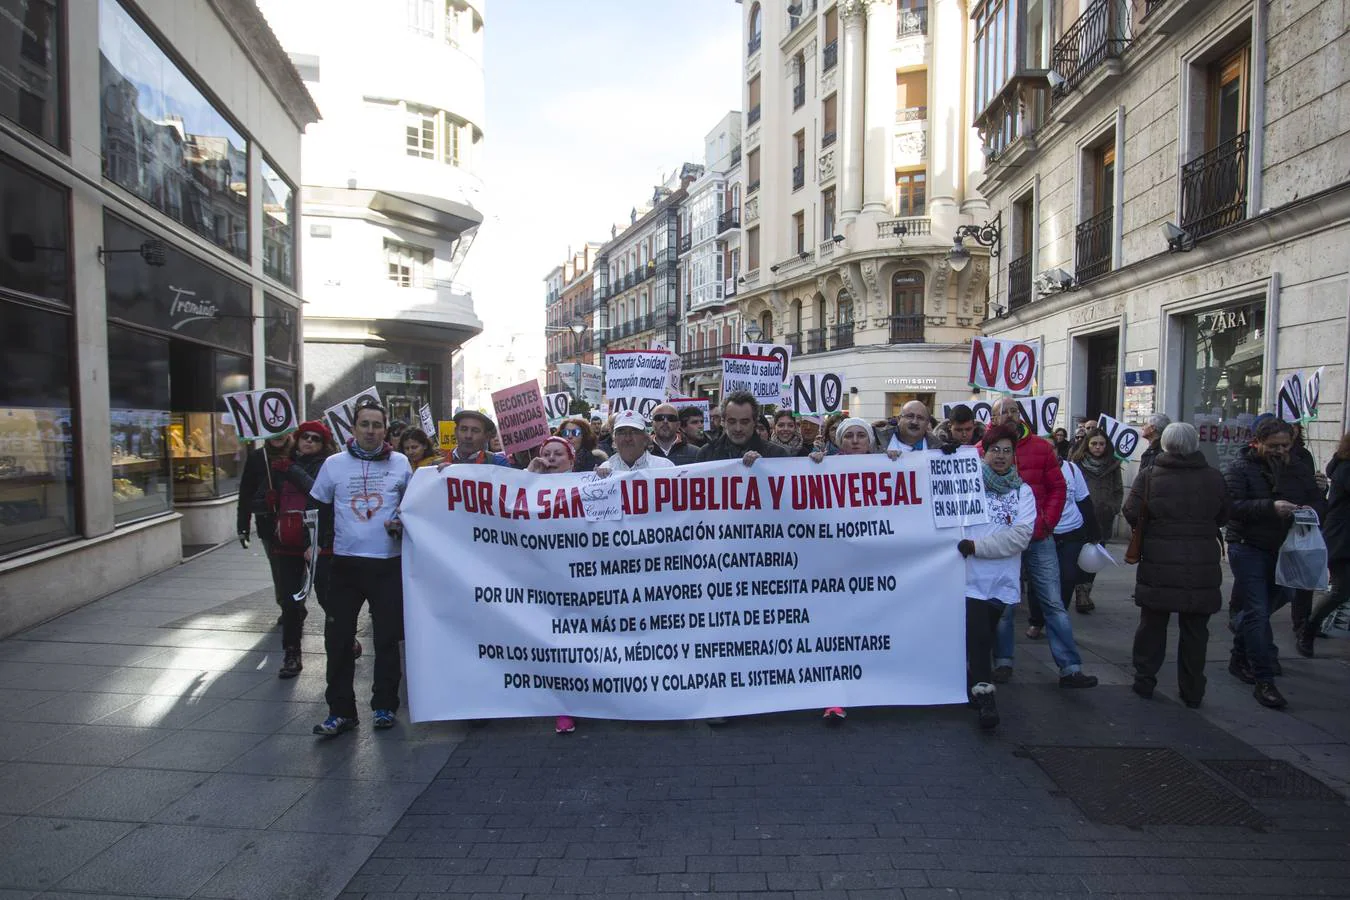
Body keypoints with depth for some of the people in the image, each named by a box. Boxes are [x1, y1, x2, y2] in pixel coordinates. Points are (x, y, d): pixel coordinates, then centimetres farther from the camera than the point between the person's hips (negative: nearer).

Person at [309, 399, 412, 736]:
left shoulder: (400, 463, 2)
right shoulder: (334, 464, 3)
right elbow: (318, 508, 11)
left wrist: (402, 523, -7)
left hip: (388, 562, -1)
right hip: (346, 562, 1)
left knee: (387, 636, 6)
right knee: (337, 636, 1)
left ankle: (385, 705, 20)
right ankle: (340, 711, 13)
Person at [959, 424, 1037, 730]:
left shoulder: (1022, 491, 4)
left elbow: (1020, 535, -8)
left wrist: (977, 546, -15)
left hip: (1002, 578, 2)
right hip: (972, 575, -2)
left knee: (986, 634, 15)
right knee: (978, 634, -9)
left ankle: (976, 685, 32)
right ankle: (984, 695, -2)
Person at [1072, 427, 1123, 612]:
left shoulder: (1113, 465, 9)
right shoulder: (1077, 463, 1)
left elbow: (1119, 491, 16)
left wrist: (1114, 509, 4)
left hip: (1103, 520, 3)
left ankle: (1086, 593, 15)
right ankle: (1081, 594, -2)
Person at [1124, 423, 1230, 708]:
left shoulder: (1149, 477, -8)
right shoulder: (1214, 478, -1)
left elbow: (1132, 514, -9)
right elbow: (1223, 517, 9)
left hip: (1159, 565, -1)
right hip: (1202, 566, 1)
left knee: (1152, 624, 11)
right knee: (1195, 630, 11)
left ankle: (1144, 681, 18)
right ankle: (1192, 691, 18)